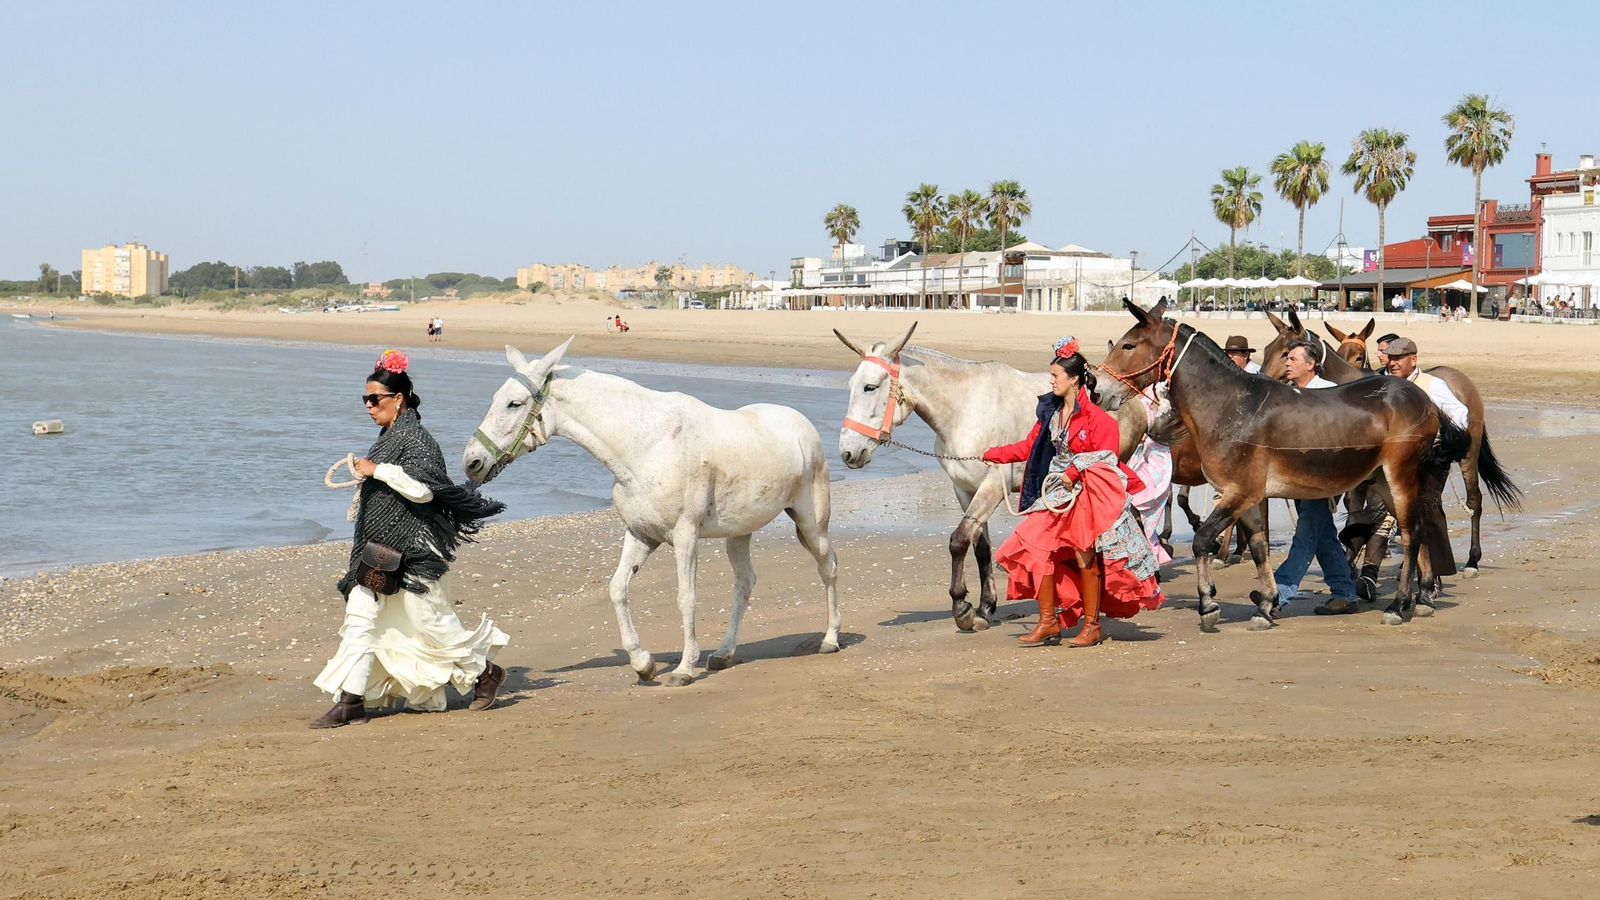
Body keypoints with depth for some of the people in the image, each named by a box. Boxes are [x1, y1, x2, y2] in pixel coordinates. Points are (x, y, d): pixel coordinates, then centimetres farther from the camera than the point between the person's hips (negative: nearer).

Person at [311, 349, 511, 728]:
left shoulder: (414, 438, -14)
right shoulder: (387, 437, 15)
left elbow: (422, 488, -26)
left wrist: (378, 470, -21)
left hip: (411, 553, -9)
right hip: (379, 552, 9)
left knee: (431, 623, 1)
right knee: (360, 619, 2)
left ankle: (486, 672, 21)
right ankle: (351, 702, 1)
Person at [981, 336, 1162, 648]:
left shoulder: (1095, 417, -14)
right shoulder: (1051, 412, 7)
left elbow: (1104, 458, -13)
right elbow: (1029, 446, 12)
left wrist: (1074, 473, -18)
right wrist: (994, 454, 8)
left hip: (1088, 494, -7)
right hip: (1057, 493, 7)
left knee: (1086, 558, -1)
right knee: (1038, 550, 1)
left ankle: (1092, 626, 11)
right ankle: (1048, 622, 10)